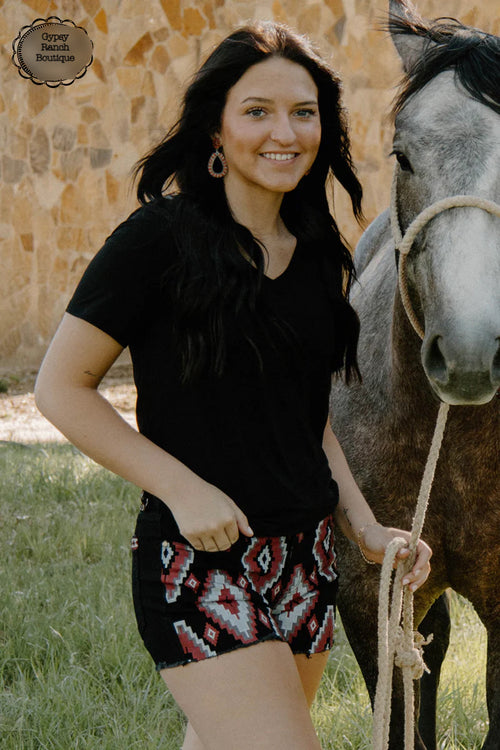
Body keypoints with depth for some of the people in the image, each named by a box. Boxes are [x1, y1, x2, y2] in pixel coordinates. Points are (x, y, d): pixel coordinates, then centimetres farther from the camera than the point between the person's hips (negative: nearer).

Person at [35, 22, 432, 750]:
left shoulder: (317, 254, 11)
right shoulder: (161, 238, -10)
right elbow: (61, 387, -10)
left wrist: (366, 529, 8)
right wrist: (182, 488, -17)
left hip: (305, 561, 7)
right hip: (201, 562, -7)